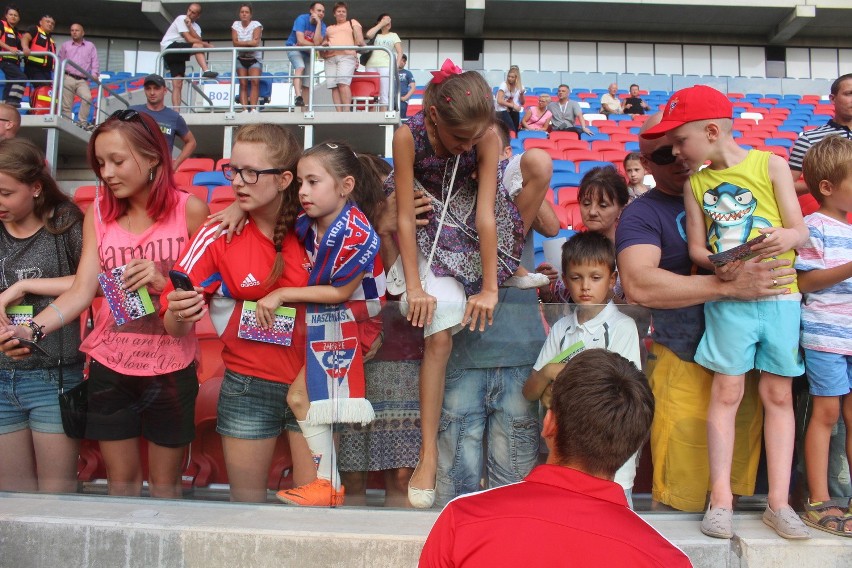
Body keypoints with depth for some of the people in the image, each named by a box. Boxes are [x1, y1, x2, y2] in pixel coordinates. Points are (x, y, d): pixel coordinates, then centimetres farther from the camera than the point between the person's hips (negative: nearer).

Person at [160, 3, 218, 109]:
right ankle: (206, 71, -38)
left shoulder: (196, 27, 16)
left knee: (178, 85, -4)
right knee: (198, 46, -25)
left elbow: (199, 40, -7)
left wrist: (189, 26, -14)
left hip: (178, 54, 7)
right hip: (169, 48, -7)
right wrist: (206, 44, -6)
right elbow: (189, 39, -14)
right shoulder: (181, 19, -4)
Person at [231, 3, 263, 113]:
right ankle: (244, 109, -14)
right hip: (241, 59, 3)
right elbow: (235, 42, -4)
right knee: (243, 84, -7)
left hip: (254, 58, -3)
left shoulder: (256, 24, -3)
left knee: (255, 81, -22)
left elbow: (256, 42, -16)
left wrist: (241, 43, -12)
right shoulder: (236, 25, 6)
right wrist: (249, 43, -13)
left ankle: (253, 108, -25)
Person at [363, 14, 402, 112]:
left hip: (386, 67, -1)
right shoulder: (375, 35, 18)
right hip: (371, 66, 1)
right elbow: (368, 35, -7)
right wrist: (381, 24, 1)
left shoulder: (393, 35, 17)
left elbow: (400, 52, 6)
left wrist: (397, 65, -10)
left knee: (384, 94, -8)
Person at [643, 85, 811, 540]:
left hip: (779, 294, -1)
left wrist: (788, 237, -23)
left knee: (778, 395, 4)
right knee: (726, 391, -1)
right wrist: (717, 265, -16)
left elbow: (799, 229, -1)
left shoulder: (770, 164, 0)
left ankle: (778, 502, 12)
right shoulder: (695, 183, 7)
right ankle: (721, 498, 7)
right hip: (728, 298, 1)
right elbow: (697, 248, 5)